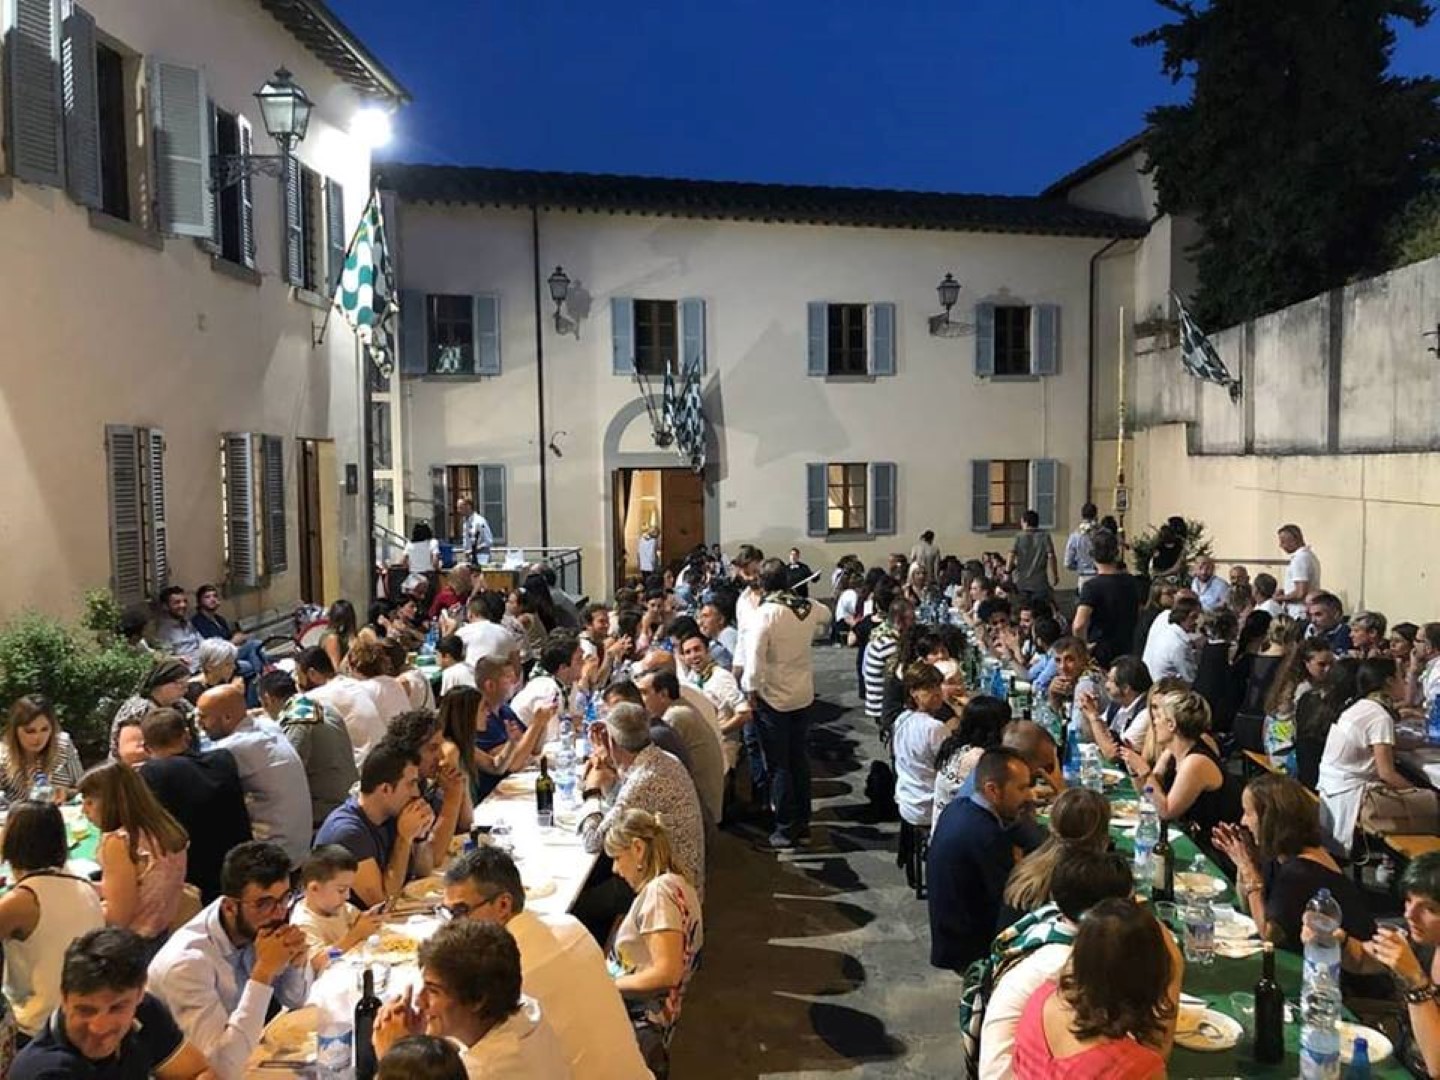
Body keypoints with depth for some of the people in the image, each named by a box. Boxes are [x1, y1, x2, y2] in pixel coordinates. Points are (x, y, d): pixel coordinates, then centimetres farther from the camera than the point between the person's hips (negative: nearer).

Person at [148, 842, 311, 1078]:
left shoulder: (255, 929, -8)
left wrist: (297, 961, -14)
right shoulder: (188, 961, -25)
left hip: (245, 1054, 6)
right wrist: (264, 972, -30)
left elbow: (295, 1000, 4)